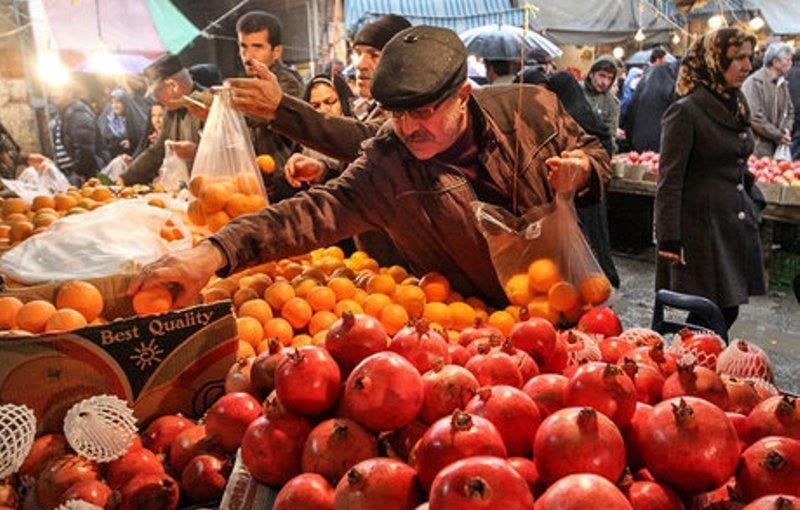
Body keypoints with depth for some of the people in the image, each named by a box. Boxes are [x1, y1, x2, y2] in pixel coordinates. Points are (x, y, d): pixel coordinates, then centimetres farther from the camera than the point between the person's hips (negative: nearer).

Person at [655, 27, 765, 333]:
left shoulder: (737, 106, 12)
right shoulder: (686, 112, -13)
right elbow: (669, 180, -15)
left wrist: (753, 202, 14)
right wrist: (669, 239, -17)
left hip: (737, 224, 8)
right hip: (703, 226, -8)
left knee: (727, 311, 10)